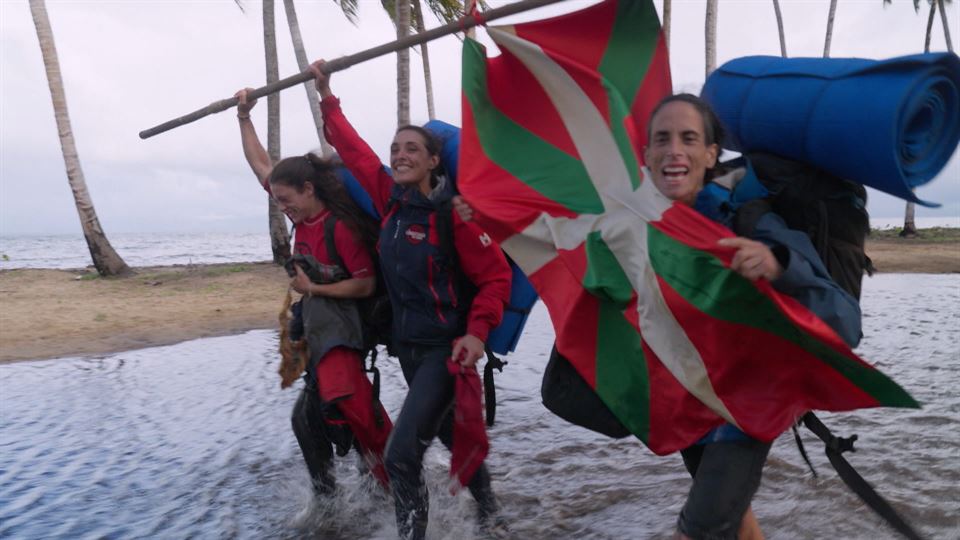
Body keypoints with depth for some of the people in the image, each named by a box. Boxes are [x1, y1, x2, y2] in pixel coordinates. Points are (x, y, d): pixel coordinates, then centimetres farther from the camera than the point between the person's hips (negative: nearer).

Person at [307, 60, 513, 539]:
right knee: (450, 434, 23)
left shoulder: (452, 213, -16)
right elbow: (354, 151, 12)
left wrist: (476, 332, -23)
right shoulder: (390, 199, 1)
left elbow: (495, 276, -13)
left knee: (402, 452, -17)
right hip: (407, 345, 7)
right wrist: (327, 97, 17)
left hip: (445, 347, -7)